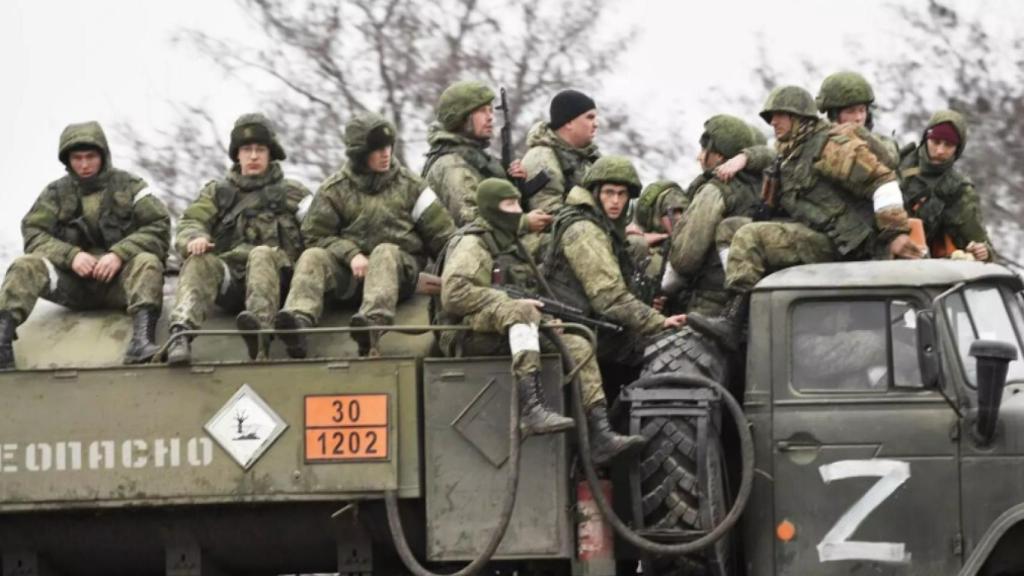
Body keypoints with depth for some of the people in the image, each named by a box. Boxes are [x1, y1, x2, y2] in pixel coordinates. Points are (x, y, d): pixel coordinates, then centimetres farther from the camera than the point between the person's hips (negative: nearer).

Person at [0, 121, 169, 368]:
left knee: (147, 263, -33)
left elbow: (159, 227, -4)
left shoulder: (129, 186, 6)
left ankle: (142, 339, -54)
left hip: (118, 281, -2)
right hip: (71, 280, 2)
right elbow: (33, 234, 0)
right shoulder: (56, 192, 11)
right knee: (24, 267, -23)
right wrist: (71, 255, -18)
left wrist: (120, 254, -19)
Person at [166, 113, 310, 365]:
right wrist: (194, 238, -15)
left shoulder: (291, 194, 22)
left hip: (273, 273, -2)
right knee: (199, 261, -29)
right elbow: (190, 223, 10)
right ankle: (181, 331, -56)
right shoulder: (218, 192, 26)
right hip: (227, 276, 2)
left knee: (262, 254, -35)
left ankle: (259, 334, -63)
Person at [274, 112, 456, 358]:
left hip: (399, 266, -1)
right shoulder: (335, 190, 11)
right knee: (313, 257, -26)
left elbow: (442, 233, 12)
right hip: (349, 268, 1)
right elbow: (316, 235, 6)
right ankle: (299, 319, -55)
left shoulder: (408, 185, 13)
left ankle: (373, 323, -62)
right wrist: (351, 254, -11)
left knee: (384, 253, -35)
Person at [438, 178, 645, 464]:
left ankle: (601, 437, -12)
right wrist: (512, 301, -22)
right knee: (519, 311, -36)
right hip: (473, 335, -9)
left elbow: (527, 295, 29)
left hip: (512, 335, 9)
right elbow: (454, 293, -21)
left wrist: (547, 319, 7)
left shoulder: (510, 245, 23)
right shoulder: (471, 244, -6)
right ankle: (532, 408, -51)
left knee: (578, 347, -3)